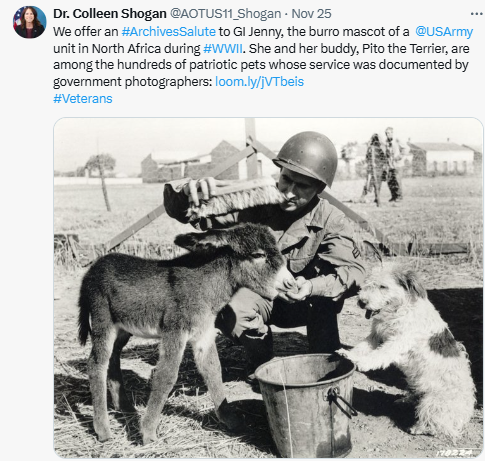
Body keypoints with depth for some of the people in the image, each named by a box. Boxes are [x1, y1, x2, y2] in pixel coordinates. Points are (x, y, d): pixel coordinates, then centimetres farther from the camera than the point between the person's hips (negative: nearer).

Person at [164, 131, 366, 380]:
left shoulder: (331, 221, -20)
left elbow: (352, 270, -34)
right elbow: (179, 210, -21)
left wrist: (312, 287, -55)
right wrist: (189, 189, -46)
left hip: (304, 304, 0)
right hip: (257, 294, 1)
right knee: (222, 307, -32)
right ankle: (262, 361, -2)